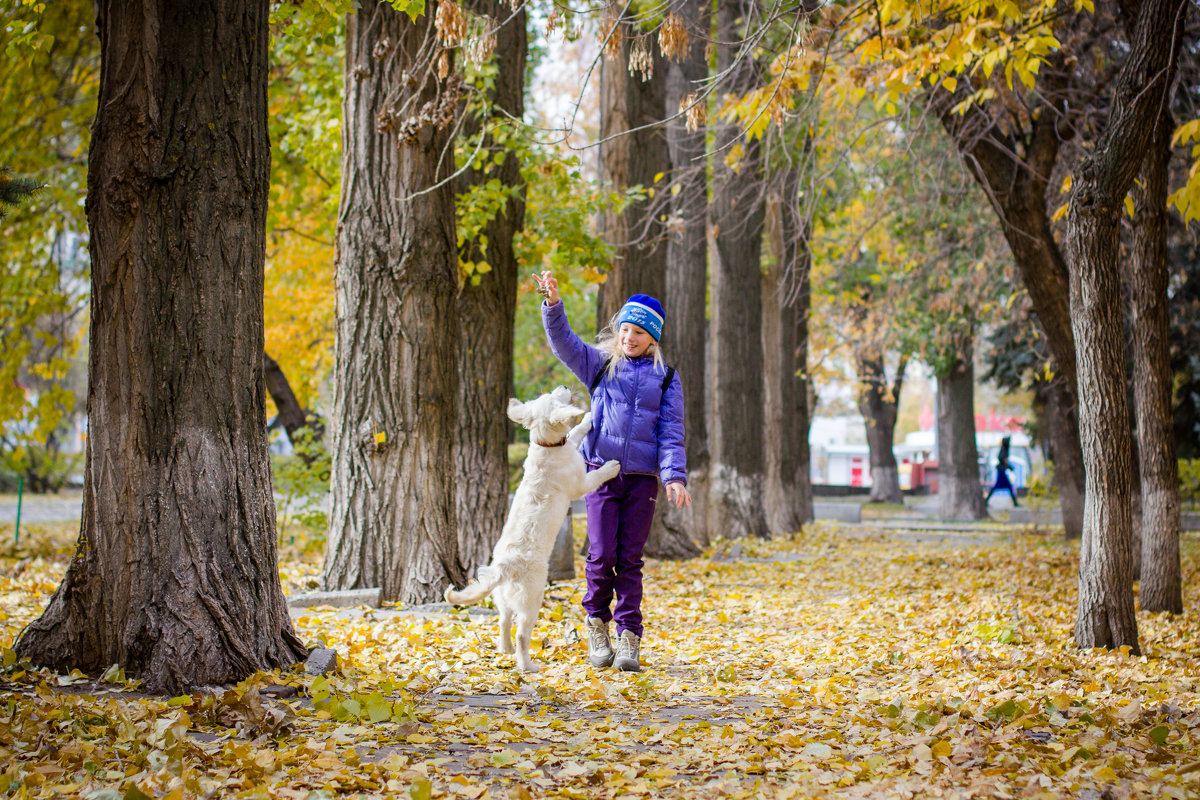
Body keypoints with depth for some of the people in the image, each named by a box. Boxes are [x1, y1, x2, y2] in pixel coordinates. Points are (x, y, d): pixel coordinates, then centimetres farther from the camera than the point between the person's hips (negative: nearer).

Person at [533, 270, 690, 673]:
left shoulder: (665, 377, 9)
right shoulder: (600, 364, 10)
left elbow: (671, 431, 4)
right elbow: (562, 342, -1)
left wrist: (674, 476, -8)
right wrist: (552, 303, -18)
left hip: (642, 477, 0)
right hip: (601, 471, 0)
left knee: (630, 559, -1)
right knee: (602, 554, -7)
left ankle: (629, 639, 4)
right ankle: (597, 623, 16)